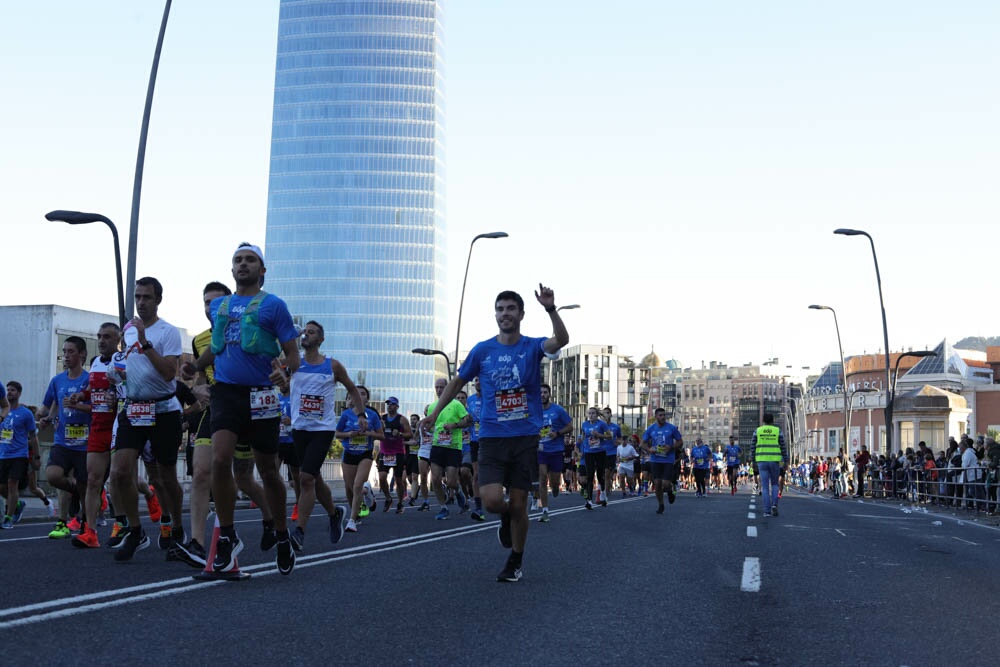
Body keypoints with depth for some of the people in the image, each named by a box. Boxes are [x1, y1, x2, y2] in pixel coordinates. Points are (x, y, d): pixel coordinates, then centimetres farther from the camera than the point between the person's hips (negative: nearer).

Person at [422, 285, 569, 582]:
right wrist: (435, 412, 12)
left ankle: (515, 561, 24)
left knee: (518, 505, 3)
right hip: (492, 437, 1)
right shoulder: (482, 350, 4)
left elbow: (561, 340, -23)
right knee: (492, 500, -15)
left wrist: (551, 310, -39)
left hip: (525, 438, -1)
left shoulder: (533, 347, -1)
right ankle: (506, 518, 22)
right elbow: (457, 381, 17)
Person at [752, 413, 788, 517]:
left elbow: (753, 447, 3)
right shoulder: (778, 431, 1)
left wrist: (752, 461, 10)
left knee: (765, 486, 3)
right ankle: (774, 505, -7)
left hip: (762, 461, 0)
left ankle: (767, 511, -3)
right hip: (774, 461, 0)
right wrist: (785, 461, 7)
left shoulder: (757, 431, 2)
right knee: (774, 484, 16)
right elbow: (783, 447, 1)